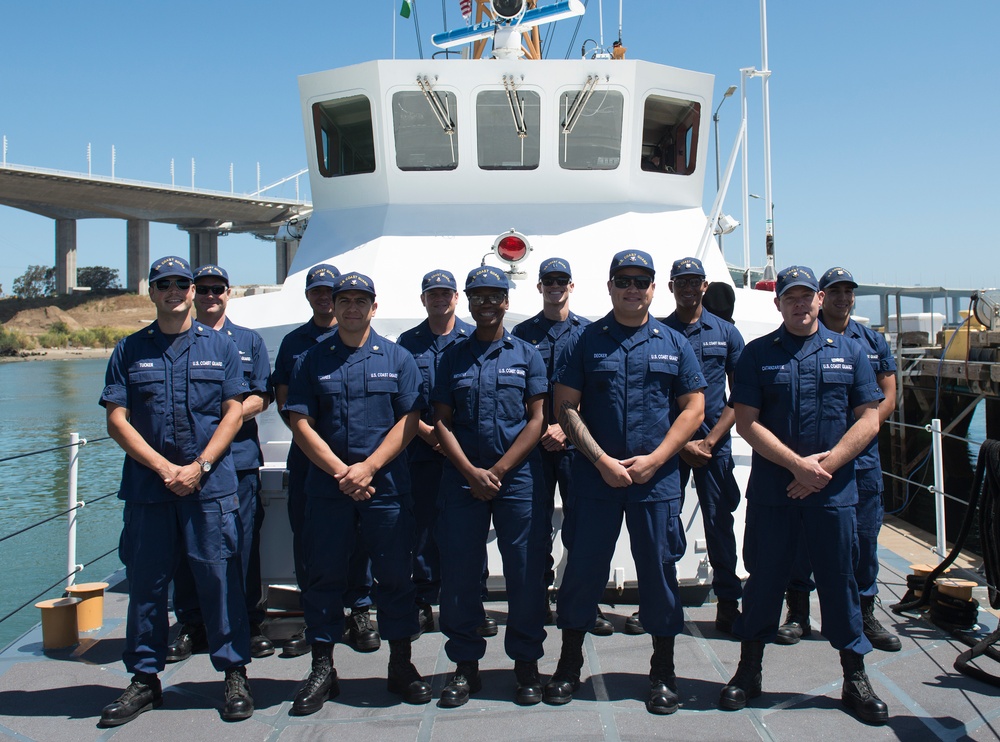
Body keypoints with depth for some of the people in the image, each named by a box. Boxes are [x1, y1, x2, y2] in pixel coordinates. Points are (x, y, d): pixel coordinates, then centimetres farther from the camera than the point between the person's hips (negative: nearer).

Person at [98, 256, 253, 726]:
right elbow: (117, 420, 2)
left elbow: (234, 413, 3)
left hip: (210, 488, -1)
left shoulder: (220, 347, 9)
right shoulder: (129, 351, 9)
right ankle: (144, 679, 21)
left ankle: (234, 674, 12)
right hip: (146, 488, 1)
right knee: (145, 582, 8)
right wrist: (164, 467, -9)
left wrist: (198, 467, -8)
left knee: (220, 579, 0)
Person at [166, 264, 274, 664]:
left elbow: (261, 397, 6)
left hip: (239, 456, 0)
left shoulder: (249, 341, 14)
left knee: (243, 544, 1)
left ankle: (249, 625, 12)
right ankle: (191, 627, 15)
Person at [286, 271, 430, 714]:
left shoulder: (397, 358, 6)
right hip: (327, 487, 1)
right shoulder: (312, 360, 7)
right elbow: (301, 424, 0)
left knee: (395, 574, 5)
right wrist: (341, 472, -10)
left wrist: (368, 467, -11)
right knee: (323, 576, 6)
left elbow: (409, 420, -1)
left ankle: (401, 665, 19)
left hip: (386, 486, 0)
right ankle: (322, 669, 19)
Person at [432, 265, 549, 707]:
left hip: (518, 477, -1)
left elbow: (536, 420, 0)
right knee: (459, 572, 3)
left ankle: (526, 663, 16)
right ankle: (465, 666, 17)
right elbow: (442, 422, 5)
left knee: (526, 572, 1)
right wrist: (471, 472, -8)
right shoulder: (453, 358, 11)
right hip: (462, 479, 2)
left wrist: (497, 470, -8)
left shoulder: (526, 355, 7)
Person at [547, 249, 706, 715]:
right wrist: (603, 461, -11)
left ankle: (663, 672, 23)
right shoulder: (585, 341, 3)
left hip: (657, 480, 1)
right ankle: (569, 664, 24)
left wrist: (653, 460, -8)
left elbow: (693, 408, 4)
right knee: (584, 570, 7)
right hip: (595, 479, 0)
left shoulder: (674, 344, 7)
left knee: (659, 572, 8)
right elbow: (566, 406, -1)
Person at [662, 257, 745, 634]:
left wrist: (710, 441, -5)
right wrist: (682, 444, -4)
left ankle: (728, 603, 10)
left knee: (719, 521, 2)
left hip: (715, 444, 0)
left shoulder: (726, 333, 7)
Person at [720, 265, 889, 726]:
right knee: (764, 580, 8)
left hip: (833, 492, 1)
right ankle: (749, 671, 22)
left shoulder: (849, 352, 7)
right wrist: (798, 464, -13)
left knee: (840, 581, 7)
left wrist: (826, 464, -9)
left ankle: (855, 679, 21)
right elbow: (747, 423, -4)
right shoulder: (758, 354, 2)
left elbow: (868, 419, 3)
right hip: (771, 491, -1)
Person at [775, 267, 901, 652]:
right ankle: (798, 613, 16)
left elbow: (888, 396, 10)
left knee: (864, 534, 8)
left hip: (862, 455, 3)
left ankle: (865, 615, 22)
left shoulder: (873, 341, 13)